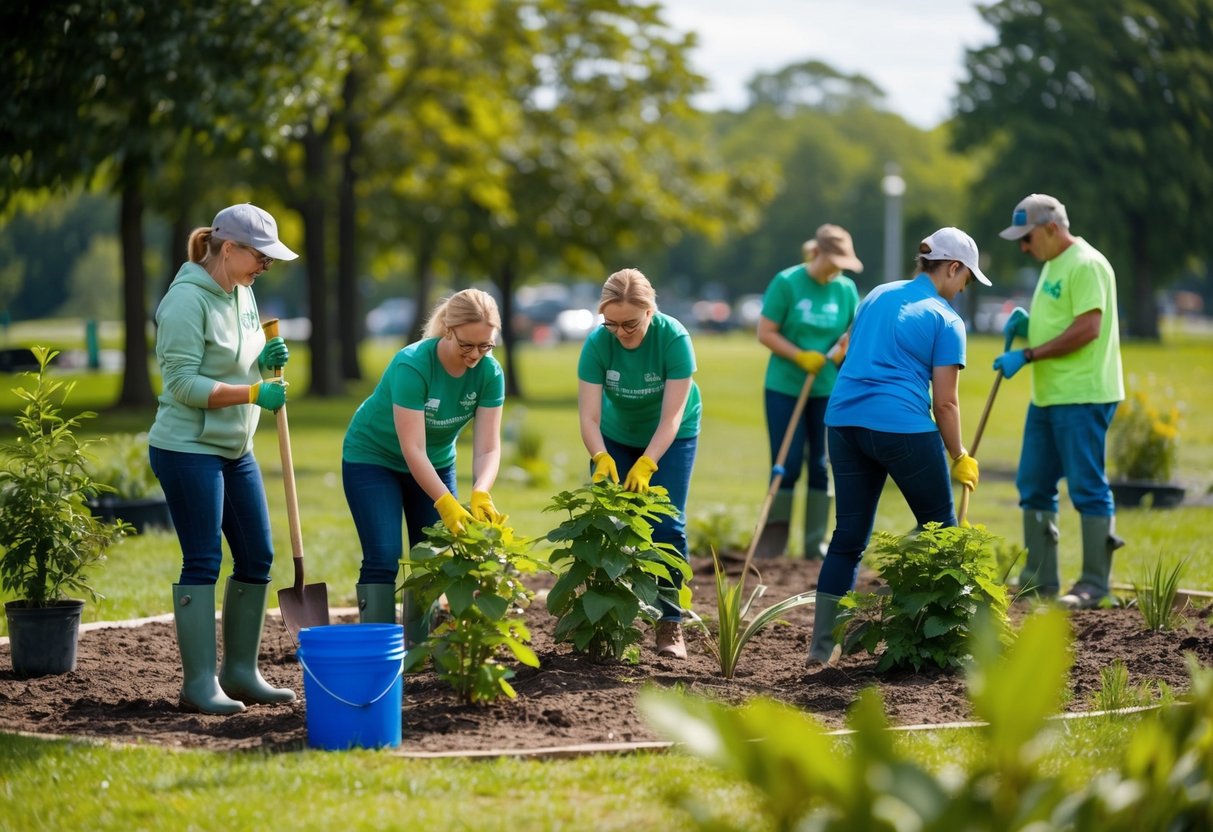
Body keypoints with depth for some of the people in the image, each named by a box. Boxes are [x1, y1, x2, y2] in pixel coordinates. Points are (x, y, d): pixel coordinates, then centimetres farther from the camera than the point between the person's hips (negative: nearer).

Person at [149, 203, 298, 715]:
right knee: (203, 561, -7)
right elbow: (183, 383, -21)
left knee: (257, 558, 9)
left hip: (235, 449, 9)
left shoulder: (241, 293, 9)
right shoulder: (188, 299, -17)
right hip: (187, 448, -9)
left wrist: (266, 361, -2)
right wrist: (252, 393, -26)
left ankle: (241, 673, 20)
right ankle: (199, 683, -2)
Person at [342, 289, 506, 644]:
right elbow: (413, 450, -35)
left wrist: (480, 494, -41)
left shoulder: (489, 372, -18)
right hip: (373, 459, -5)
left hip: (436, 464, 5)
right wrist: (446, 503, -46)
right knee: (383, 558, -15)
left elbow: (488, 447, -21)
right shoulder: (412, 365, -32)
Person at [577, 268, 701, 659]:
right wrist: (601, 459, -46)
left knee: (666, 525, -11)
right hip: (616, 438, 2)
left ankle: (670, 626, -4)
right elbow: (589, 417, -28)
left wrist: (645, 465, -44)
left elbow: (671, 418, -31)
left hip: (669, 439, -2)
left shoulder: (674, 338, -30)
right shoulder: (597, 343, -25)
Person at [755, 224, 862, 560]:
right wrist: (800, 356, -19)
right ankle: (775, 535, 14)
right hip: (785, 389, -3)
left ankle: (816, 544, 12)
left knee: (821, 466, 5)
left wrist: (847, 347, -12)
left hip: (829, 391, 3)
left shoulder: (846, 289, 2)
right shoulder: (787, 283, -7)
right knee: (787, 465, -2)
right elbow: (765, 333, -8)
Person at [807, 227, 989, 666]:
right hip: (903, 427, -6)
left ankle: (821, 646, 6)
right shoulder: (945, 319, -1)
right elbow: (945, 402, -4)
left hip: (844, 419, 6)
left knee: (848, 536, 9)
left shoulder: (876, 296, 18)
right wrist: (960, 460, 7)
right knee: (939, 531, 11)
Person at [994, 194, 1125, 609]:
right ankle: (1040, 578, 18)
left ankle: (1094, 585, 0)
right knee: (1033, 486, 11)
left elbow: (1088, 328, -22)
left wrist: (1028, 355, -19)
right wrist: (1026, 327, 6)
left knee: (1088, 488, -5)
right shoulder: (1054, 265, 17)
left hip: (1081, 397, -10)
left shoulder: (1085, 265, -14)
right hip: (1047, 396, 10)